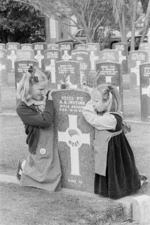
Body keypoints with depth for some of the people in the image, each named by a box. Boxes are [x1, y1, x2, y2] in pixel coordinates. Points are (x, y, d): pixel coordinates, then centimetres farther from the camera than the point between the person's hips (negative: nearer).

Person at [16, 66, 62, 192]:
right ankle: (24, 166, 28)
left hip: (53, 142, 7)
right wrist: (49, 102, -18)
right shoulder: (22, 108, -18)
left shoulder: (44, 97, 2)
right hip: (40, 146, -7)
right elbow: (45, 121, -26)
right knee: (47, 178, 3)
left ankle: (30, 163, 33)